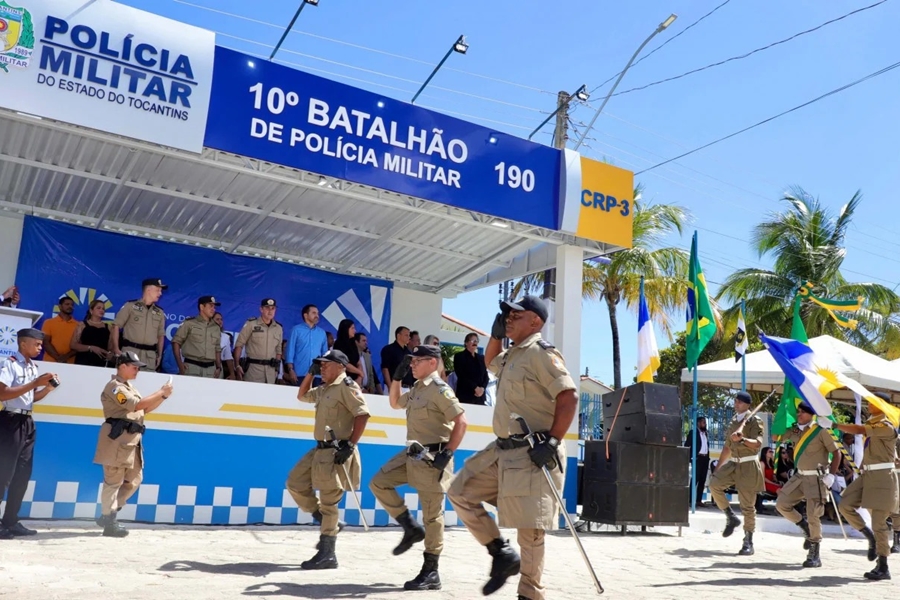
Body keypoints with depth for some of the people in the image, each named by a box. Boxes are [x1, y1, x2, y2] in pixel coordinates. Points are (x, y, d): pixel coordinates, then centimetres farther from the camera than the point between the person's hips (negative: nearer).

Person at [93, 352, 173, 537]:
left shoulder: (130, 387, 21)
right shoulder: (115, 387, -9)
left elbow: (145, 409, 20)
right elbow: (137, 405, -20)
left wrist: (163, 396, 7)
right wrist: (161, 393, -15)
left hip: (132, 440, 10)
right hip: (117, 439, -10)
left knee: (134, 479, 12)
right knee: (114, 481, -4)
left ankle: (108, 515, 21)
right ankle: (109, 523, 1)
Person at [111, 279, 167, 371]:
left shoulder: (159, 312, 14)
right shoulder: (130, 306, 2)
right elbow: (116, 326, 1)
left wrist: (159, 355, 14)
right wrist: (116, 349, -5)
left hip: (150, 355, 3)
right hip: (130, 351, -3)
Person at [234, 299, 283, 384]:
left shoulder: (279, 328, 12)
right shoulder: (251, 324, -1)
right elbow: (239, 345, -2)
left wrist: (277, 368, 10)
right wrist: (237, 365, -11)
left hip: (270, 370, 4)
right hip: (253, 368, -4)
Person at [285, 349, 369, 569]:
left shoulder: (347, 386, -11)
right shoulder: (323, 389, 17)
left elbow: (362, 414, -21)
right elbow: (302, 396, 34)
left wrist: (350, 445, -25)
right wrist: (310, 373, 19)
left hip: (336, 452, -10)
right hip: (320, 450, 10)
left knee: (328, 501, -5)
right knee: (295, 483, 12)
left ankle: (327, 555, 4)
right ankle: (331, 524, 19)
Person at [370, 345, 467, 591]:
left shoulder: (439, 389, -15)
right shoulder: (416, 389, 12)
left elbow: (461, 422, -20)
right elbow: (395, 403, 30)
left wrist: (448, 453, -22)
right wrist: (396, 377, 16)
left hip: (433, 458, -9)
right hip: (413, 454, 9)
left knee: (432, 515, -1)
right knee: (378, 483, 8)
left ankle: (431, 573, 9)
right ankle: (411, 528, 16)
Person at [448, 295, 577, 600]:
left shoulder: (540, 352, -13)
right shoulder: (511, 355, 15)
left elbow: (569, 397, -20)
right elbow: (489, 361, 38)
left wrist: (552, 442, -23)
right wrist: (496, 334, 19)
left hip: (533, 454, -10)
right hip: (503, 449, 10)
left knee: (529, 529, -4)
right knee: (461, 492, 11)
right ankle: (502, 553, 17)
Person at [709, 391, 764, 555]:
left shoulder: (754, 420, -5)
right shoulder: (733, 421, 15)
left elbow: (757, 444, -19)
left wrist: (742, 439, -37)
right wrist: (717, 468, 19)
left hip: (748, 466, -6)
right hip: (733, 463, 6)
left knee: (747, 505, -4)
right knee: (714, 484, -18)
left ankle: (748, 543, 5)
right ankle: (731, 517, 0)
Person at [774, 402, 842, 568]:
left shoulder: (821, 431, -11)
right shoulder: (794, 430, 6)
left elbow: (836, 452, -8)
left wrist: (831, 476, -13)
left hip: (816, 478, -7)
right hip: (799, 476, 7)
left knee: (813, 515, -7)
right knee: (781, 504, 3)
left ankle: (814, 555, 5)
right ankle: (805, 527, 24)